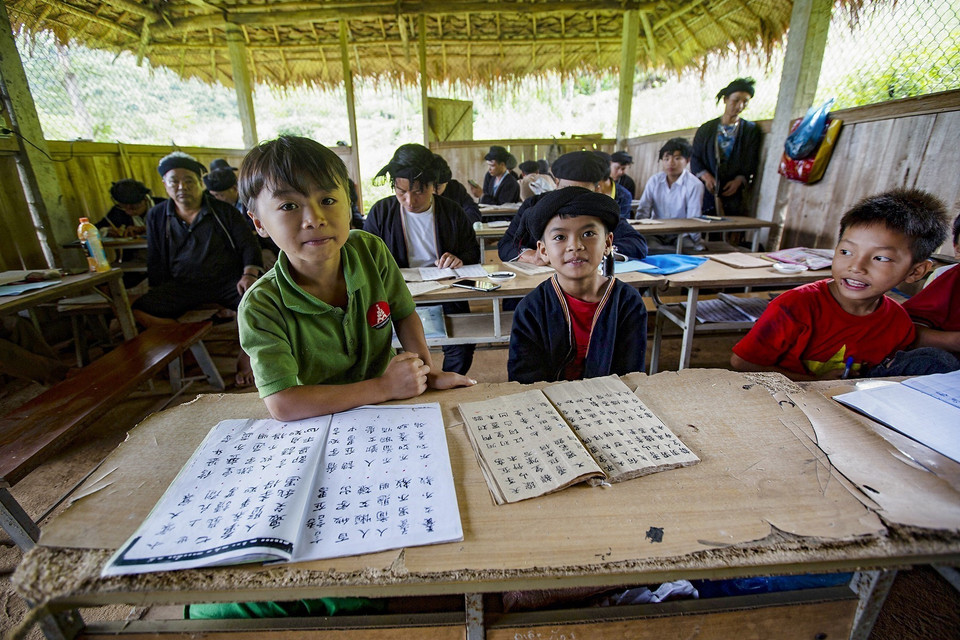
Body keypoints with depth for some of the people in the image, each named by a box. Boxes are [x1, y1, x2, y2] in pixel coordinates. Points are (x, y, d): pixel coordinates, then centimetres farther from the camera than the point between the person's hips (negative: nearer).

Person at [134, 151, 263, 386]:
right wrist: (159, 296, 4)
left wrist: (249, 274, -17)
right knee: (140, 310, -22)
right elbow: (156, 263, 17)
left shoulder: (223, 211, 6)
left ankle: (245, 358, -15)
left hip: (228, 281, -2)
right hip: (182, 285, 3)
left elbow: (248, 245, 2)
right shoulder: (156, 216, 13)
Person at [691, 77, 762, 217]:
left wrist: (739, 180, -13)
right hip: (707, 192, 0)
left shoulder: (751, 130, 13)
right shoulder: (706, 128, 15)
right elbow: (695, 158, 7)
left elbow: (752, 163, 7)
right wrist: (706, 176, -11)